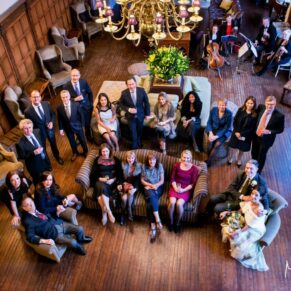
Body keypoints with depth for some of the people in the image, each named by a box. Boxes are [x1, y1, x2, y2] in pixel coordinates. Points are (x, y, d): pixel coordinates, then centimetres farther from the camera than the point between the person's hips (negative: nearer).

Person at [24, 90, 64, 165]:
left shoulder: (46, 104, -13)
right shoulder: (28, 111, -23)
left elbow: (52, 114, 2)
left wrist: (51, 122, -14)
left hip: (49, 129, 3)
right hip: (39, 132, -3)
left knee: (53, 144, 26)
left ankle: (57, 156, 54)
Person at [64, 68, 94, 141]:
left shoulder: (84, 82, -13)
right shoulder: (66, 86, -20)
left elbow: (90, 93, 1)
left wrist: (91, 104, -1)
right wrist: (75, 99, -29)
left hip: (86, 106, 2)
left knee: (87, 123, 20)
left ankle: (88, 136, 49)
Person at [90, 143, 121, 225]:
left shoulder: (115, 160, 16)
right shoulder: (97, 160, 18)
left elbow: (119, 173, 9)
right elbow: (93, 174, 10)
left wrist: (113, 180, -10)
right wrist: (100, 179, -8)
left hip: (111, 182, -1)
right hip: (100, 181, 1)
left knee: (102, 190, -35)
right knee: (102, 187, -37)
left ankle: (104, 213, -33)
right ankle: (109, 212, -41)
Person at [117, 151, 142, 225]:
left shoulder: (138, 166, 3)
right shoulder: (123, 165, 5)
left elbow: (138, 179, -1)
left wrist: (135, 188, -16)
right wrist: (120, 184, -15)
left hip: (133, 186, 0)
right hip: (124, 185, 0)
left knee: (130, 192, -34)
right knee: (124, 197, -28)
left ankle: (129, 212, -21)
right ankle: (122, 214, -8)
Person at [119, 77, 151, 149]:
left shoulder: (141, 90, -16)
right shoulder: (124, 93, -18)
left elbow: (146, 102, -4)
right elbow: (120, 104, -4)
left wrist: (147, 114, -2)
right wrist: (128, 109, -21)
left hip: (140, 115, 2)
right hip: (130, 115, -2)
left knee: (140, 130, 22)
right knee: (133, 132, 5)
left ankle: (139, 143, 50)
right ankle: (134, 147, 26)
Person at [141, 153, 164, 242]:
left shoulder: (160, 166, 0)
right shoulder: (144, 167, 2)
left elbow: (162, 180, 1)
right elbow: (142, 180, 4)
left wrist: (155, 185, -17)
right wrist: (151, 185, -12)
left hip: (158, 187, -1)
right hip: (148, 187, 1)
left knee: (150, 201, -30)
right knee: (151, 196, -35)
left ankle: (153, 225, -33)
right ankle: (157, 219, -37)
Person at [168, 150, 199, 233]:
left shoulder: (194, 168, -3)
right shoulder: (177, 165, 3)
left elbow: (193, 184, -3)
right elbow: (172, 179, 5)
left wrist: (183, 190, -15)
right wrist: (175, 188, -12)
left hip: (186, 190, -2)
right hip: (175, 188, 2)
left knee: (179, 203, -29)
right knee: (172, 202, -27)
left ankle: (178, 223, -2)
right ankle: (171, 222, -2)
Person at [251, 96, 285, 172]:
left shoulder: (279, 115, -26)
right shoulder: (261, 107, -16)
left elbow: (280, 129, -13)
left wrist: (269, 132, -28)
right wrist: (254, 129, -2)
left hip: (266, 139, -4)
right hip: (256, 135, 4)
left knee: (261, 156, 17)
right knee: (254, 153, 25)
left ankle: (257, 171, 44)